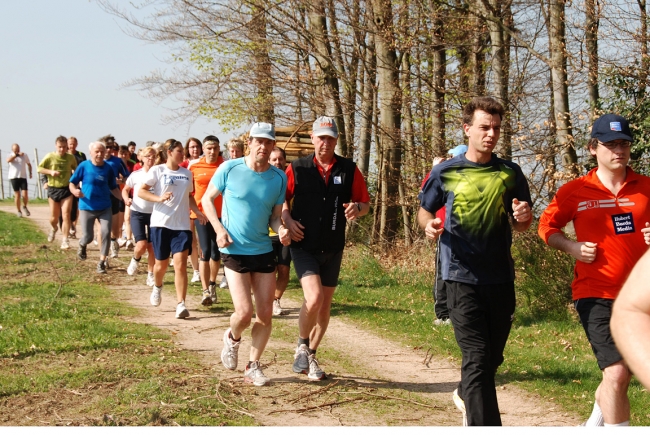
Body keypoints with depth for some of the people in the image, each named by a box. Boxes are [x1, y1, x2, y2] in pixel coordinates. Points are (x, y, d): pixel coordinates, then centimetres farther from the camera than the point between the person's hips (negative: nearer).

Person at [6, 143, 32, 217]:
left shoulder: (24, 155, 9)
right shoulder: (11, 155, 3)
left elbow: (29, 164, 26)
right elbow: (8, 160, -23)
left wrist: (30, 173, 15)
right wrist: (17, 155, -28)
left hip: (23, 177, 1)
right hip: (14, 177, -1)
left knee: (25, 195, -8)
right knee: (17, 195, -1)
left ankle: (24, 207, 20)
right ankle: (18, 211, 14)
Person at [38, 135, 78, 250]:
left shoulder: (71, 157, -1)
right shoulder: (50, 157, -6)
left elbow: (76, 170, 17)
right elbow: (39, 168, 0)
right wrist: (51, 172, -15)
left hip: (66, 189, 0)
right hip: (53, 189, 0)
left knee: (66, 215, -10)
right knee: (54, 217, 8)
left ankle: (65, 241, -6)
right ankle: (54, 229, 44)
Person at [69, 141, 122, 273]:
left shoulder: (108, 168, -1)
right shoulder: (84, 166, -8)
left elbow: (113, 188, 8)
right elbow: (72, 183, -3)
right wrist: (75, 191, -26)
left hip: (105, 207, 2)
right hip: (87, 208, -2)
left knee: (106, 232, -11)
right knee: (88, 236, 0)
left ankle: (101, 263, 1)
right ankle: (82, 245, 39)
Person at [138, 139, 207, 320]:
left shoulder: (187, 174, 11)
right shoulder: (157, 171, -1)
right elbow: (141, 191, -5)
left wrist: (197, 211, 4)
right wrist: (159, 198, -21)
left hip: (182, 225, 2)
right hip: (161, 223, -2)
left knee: (180, 264, -11)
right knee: (161, 264, 10)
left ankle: (181, 304, -13)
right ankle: (157, 287, 43)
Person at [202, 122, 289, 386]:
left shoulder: (279, 178, -1)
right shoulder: (230, 169, -9)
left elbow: (275, 216, 7)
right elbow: (207, 199, 2)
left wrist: (281, 230, -15)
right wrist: (219, 229, -11)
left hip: (264, 252, 3)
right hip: (234, 251, -3)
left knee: (265, 315, 3)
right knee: (244, 312, -12)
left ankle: (253, 367, 20)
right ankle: (233, 338, 24)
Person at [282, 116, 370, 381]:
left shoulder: (349, 170, 2)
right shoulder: (297, 168, -2)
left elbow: (365, 204, 7)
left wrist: (357, 208, -15)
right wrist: (287, 220, -11)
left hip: (333, 249, 3)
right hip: (304, 247, -3)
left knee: (325, 306, 11)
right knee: (314, 297, -21)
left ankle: (310, 356, 28)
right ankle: (302, 346, 4)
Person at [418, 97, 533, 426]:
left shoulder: (510, 173, 6)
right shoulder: (445, 173, 0)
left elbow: (522, 225, 13)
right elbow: (424, 212, 12)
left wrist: (523, 218, -11)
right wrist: (429, 225, -12)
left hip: (500, 275, 3)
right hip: (462, 275, -3)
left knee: (493, 358, 16)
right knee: (477, 357, -13)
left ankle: (465, 395, 45)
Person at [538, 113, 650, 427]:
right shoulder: (575, 191, -2)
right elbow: (546, 226, 10)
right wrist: (571, 247, -7)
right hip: (596, 294, -3)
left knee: (621, 372, 14)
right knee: (616, 373, -13)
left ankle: (595, 423, 41)